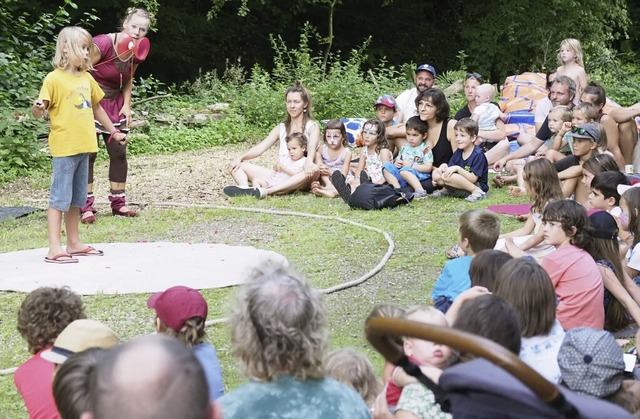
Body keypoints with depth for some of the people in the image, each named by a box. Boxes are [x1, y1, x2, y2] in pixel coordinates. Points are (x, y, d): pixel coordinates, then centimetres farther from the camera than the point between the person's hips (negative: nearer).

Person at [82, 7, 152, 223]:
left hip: (114, 104, 7)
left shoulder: (137, 53, -2)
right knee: (88, 153, -8)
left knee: (119, 152, 6)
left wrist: (127, 105, 3)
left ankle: (118, 203, 15)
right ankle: (86, 206, -4)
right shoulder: (103, 44, -24)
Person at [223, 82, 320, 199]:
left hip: (300, 178, -5)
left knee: (314, 170, -40)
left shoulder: (312, 127, 4)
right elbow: (260, 147, 5)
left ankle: (265, 191, -56)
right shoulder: (281, 128, 17)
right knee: (237, 165, -8)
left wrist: (308, 162, -41)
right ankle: (245, 190, -45)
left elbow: (312, 148, -17)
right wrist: (240, 158, -14)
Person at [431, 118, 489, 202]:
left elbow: (473, 179, -21)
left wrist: (457, 168, -28)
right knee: (435, 173, -8)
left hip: (477, 185, -7)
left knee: (447, 176, -31)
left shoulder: (478, 155, -15)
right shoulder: (458, 152, 9)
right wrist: (444, 166, -16)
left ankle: (477, 191, -20)